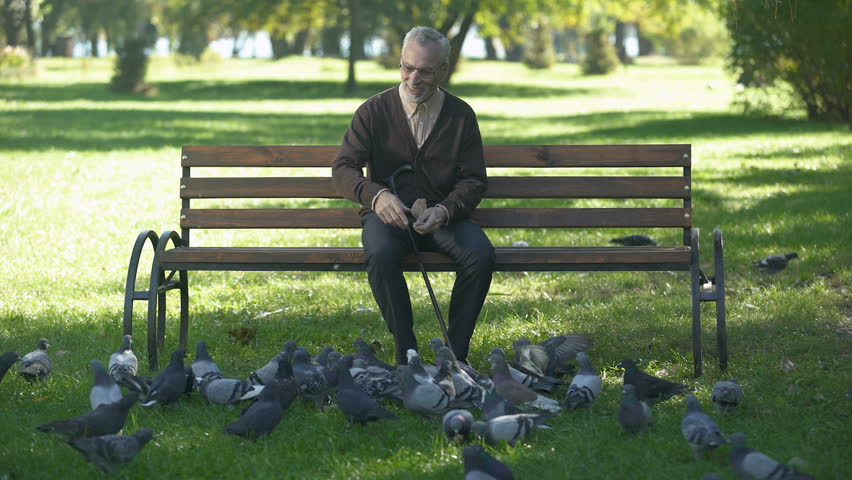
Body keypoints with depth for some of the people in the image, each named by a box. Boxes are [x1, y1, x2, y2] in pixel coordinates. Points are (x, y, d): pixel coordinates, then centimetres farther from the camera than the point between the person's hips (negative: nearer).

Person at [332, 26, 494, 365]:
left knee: (481, 255, -29)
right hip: (388, 212, -1)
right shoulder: (374, 111, -1)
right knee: (381, 253, -36)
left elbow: (474, 181, 3)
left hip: (444, 215, 1)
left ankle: (456, 354, -15)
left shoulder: (461, 115, 4)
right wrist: (376, 195, -30)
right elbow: (342, 169, -7)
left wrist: (444, 211, -20)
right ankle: (406, 353, -23)